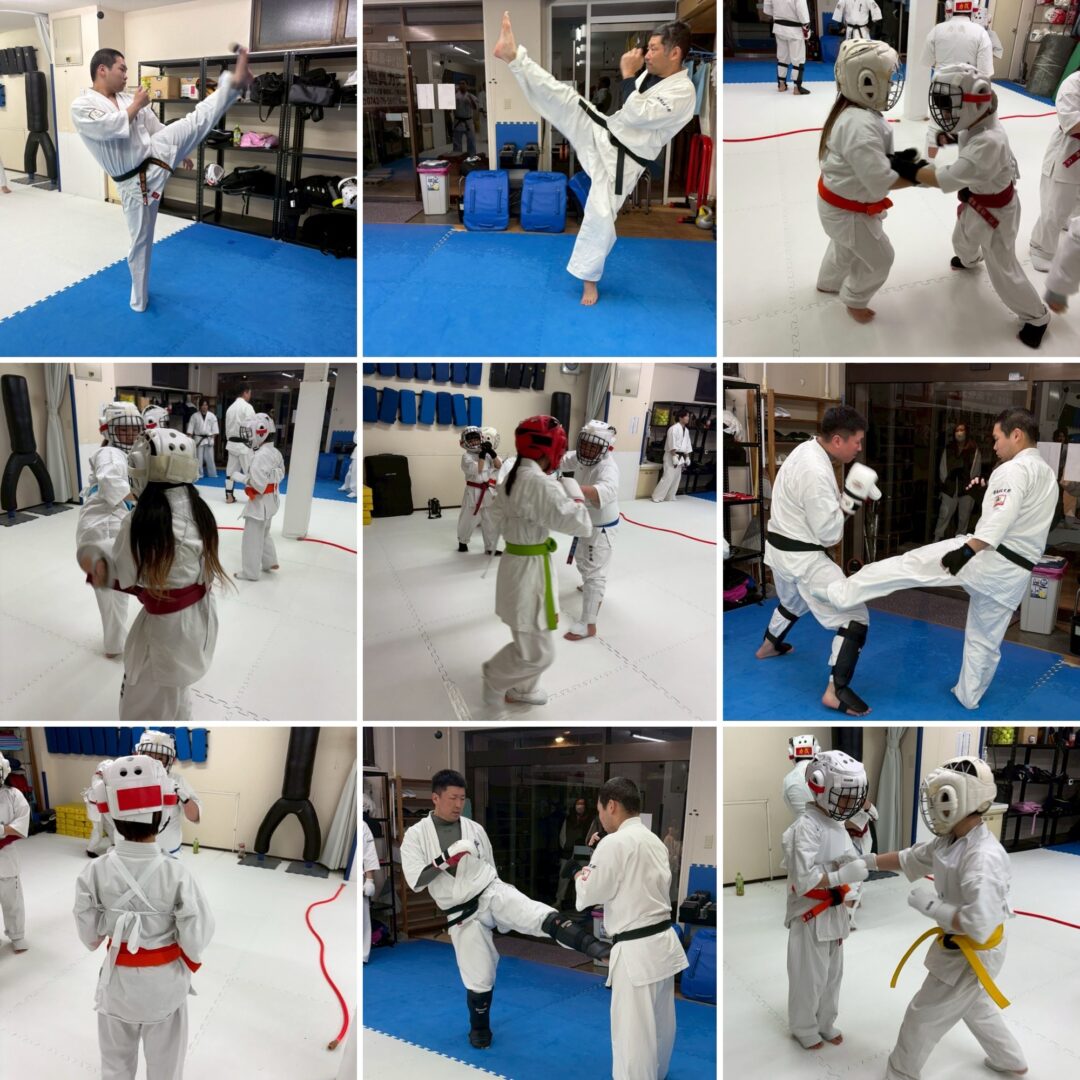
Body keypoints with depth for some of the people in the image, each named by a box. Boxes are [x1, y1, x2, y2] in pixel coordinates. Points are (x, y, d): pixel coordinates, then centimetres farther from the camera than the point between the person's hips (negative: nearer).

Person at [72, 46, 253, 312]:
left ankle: (235, 82, -32)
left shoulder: (128, 99, 7)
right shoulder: (81, 106, -11)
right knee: (140, 240, 6)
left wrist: (180, 151, 24)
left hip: (157, 157, 4)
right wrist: (136, 105, -15)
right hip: (134, 181, -3)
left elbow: (156, 128, 18)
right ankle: (139, 298, 23)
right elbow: (110, 127, -28)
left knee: (195, 120, -16)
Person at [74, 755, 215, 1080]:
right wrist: (192, 962, 3)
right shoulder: (176, 874, -27)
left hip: (119, 979, 2)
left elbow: (89, 935, -8)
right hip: (164, 980, -2)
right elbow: (194, 942, -19)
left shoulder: (95, 872, -21)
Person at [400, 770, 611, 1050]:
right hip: (463, 915, -1)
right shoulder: (416, 835, -6)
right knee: (478, 978, 7)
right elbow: (415, 881, -13)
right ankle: (479, 1028, 34)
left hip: (492, 893, 1)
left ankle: (592, 946, -42)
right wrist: (446, 858, -25)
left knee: (541, 916, -27)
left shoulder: (475, 829, 3)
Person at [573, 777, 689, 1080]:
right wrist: (595, 878, 17)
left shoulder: (614, 843, -17)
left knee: (633, 1036, 0)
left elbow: (594, 894, -12)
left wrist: (582, 880, 9)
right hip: (664, 942, 9)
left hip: (637, 951, -9)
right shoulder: (655, 841, 9)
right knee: (661, 1025, 21)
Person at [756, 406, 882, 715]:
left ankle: (769, 645, 59)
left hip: (781, 547, 10)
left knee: (794, 599, 37)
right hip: (802, 557, -10)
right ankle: (836, 691, -3)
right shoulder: (815, 473, -28)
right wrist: (852, 499, -17)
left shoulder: (808, 449, 2)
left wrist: (850, 497, 1)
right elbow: (829, 534, -22)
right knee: (855, 616, -6)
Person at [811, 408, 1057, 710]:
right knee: (985, 639, 20)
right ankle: (968, 697, 33)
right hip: (1015, 573, 9)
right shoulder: (1048, 475, 19)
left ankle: (840, 591, -2)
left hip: (987, 558, -9)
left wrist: (967, 551, -30)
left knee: (908, 565, -3)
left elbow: (1002, 517, -27)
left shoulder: (1015, 469, -13)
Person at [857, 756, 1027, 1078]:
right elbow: (910, 858, 9)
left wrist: (931, 905, -30)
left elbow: (980, 926, -39)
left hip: (974, 955, -9)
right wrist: (867, 861, 4)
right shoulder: (950, 841, -7)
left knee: (923, 1017, 7)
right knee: (974, 1006, 33)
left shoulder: (984, 858, -36)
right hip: (959, 948, 9)